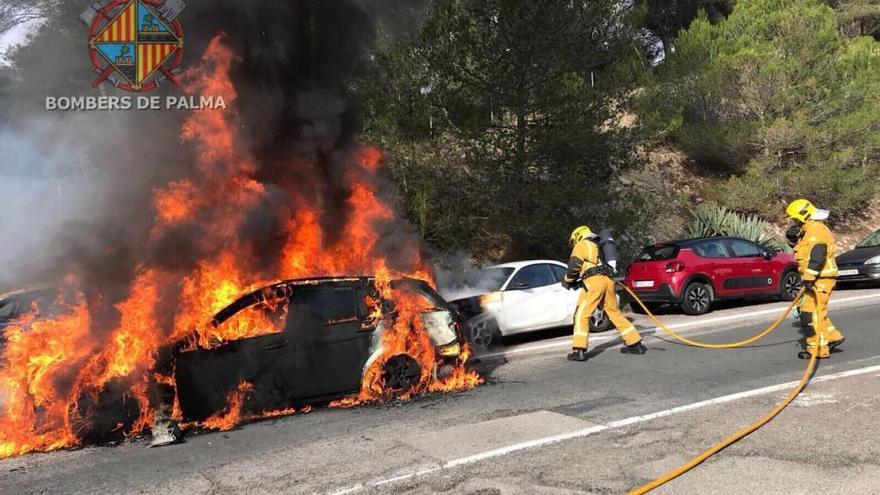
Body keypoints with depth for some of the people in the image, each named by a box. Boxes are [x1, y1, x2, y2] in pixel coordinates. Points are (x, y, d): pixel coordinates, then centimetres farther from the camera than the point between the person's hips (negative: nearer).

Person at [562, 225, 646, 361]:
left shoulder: (582, 244, 10)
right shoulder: (598, 247, 33)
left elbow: (574, 265, -2)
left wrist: (567, 280, 13)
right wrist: (579, 282, 28)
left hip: (594, 281, -7)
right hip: (608, 281, 8)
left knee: (582, 314, -6)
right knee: (615, 313, 17)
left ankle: (579, 350, -14)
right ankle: (636, 344, 19)